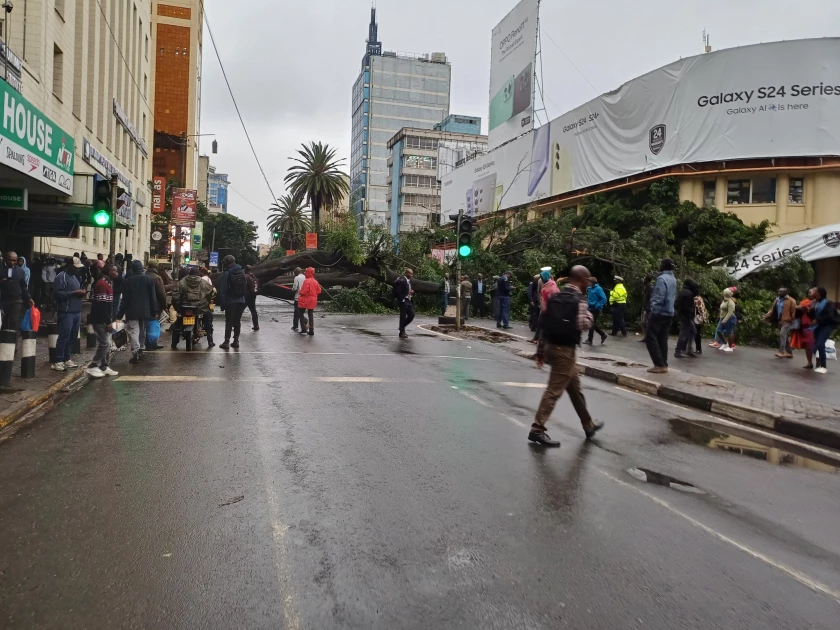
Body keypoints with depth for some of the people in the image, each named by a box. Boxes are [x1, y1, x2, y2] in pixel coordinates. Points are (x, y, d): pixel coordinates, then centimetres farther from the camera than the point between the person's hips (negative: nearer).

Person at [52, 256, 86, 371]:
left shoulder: (74, 277, 20)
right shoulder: (61, 277, -8)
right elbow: (57, 293, -18)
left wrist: (80, 292, 8)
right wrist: (73, 293, -19)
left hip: (76, 312, 9)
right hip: (66, 312, -9)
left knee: (72, 337, 10)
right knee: (64, 337, -7)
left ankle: (66, 359, 18)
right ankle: (58, 361, -2)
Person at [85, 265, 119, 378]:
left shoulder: (108, 283, 15)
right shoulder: (102, 283, -17)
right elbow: (101, 305, -22)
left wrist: (110, 320, 17)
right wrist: (108, 322, -22)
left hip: (104, 320, 10)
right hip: (100, 320, -10)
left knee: (107, 344, 12)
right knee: (104, 343, -9)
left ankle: (104, 367, 17)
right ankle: (92, 367, -2)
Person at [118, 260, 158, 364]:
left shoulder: (127, 281, -5)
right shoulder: (149, 279, 1)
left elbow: (125, 299, -5)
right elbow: (153, 297, 1)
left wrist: (120, 313, 2)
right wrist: (154, 310, 7)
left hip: (132, 311, -3)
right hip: (145, 311, 3)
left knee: (133, 332, -6)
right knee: (142, 331, 18)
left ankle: (135, 353, -17)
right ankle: (141, 349, 26)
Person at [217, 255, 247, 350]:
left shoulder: (226, 274, -10)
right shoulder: (242, 272, 7)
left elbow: (222, 290, -13)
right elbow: (246, 288, 8)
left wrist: (222, 303, -10)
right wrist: (243, 299, 13)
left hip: (230, 302, -5)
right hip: (241, 301, 5)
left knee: (229, 321, 0)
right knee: (237, 321, 13)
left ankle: (227, 342, 0)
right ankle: (236, 340, 16)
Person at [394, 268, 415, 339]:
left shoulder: (409, 280, 13)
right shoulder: (401, 281, -15)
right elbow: (398, 292, -18)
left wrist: (411, 292, 2)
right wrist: (402, 300, -19)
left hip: (409, 301, 9)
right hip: (403, 301, -9)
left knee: (411, 315, 8)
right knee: (403, 317, -1)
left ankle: (402, 327, 25)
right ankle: (402, 333, 9)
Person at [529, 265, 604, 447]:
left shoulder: (555, 297, 10)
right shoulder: (579, 300, -10)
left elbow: (545, 324, 10)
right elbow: (583, 325, -17)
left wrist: (541, 351, 14)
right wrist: (589, 314, 3)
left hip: (551, 346, 8)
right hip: (565, 350, -8)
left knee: (575, 387, 19)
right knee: (554, 390, -3)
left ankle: (588, 425, 32)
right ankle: (537, 429, -2)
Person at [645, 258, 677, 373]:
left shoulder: (662, 278, -15)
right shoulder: (673, 279, 13)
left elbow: (659, 298, -21)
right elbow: (674, 296, 18)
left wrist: (654, 310, -16)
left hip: (660, 313, -9)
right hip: (669, 313, 9)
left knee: (651, 338, -5)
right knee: (663, 339, 10)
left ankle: (659, 365, -10)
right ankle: (664, 365, 9)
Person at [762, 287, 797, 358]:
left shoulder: (791, 301, -7)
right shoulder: (777, 300, 13)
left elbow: (793, 311, -11)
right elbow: (772, 310, 10)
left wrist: (792, 320, -17)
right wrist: (766, 316, -1)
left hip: (787, 321, -8)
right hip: (779, 321, 8)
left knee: (782, 335, -21)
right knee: (785, 337, 13)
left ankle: (781, 352, -24)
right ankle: (789, 353, 21)